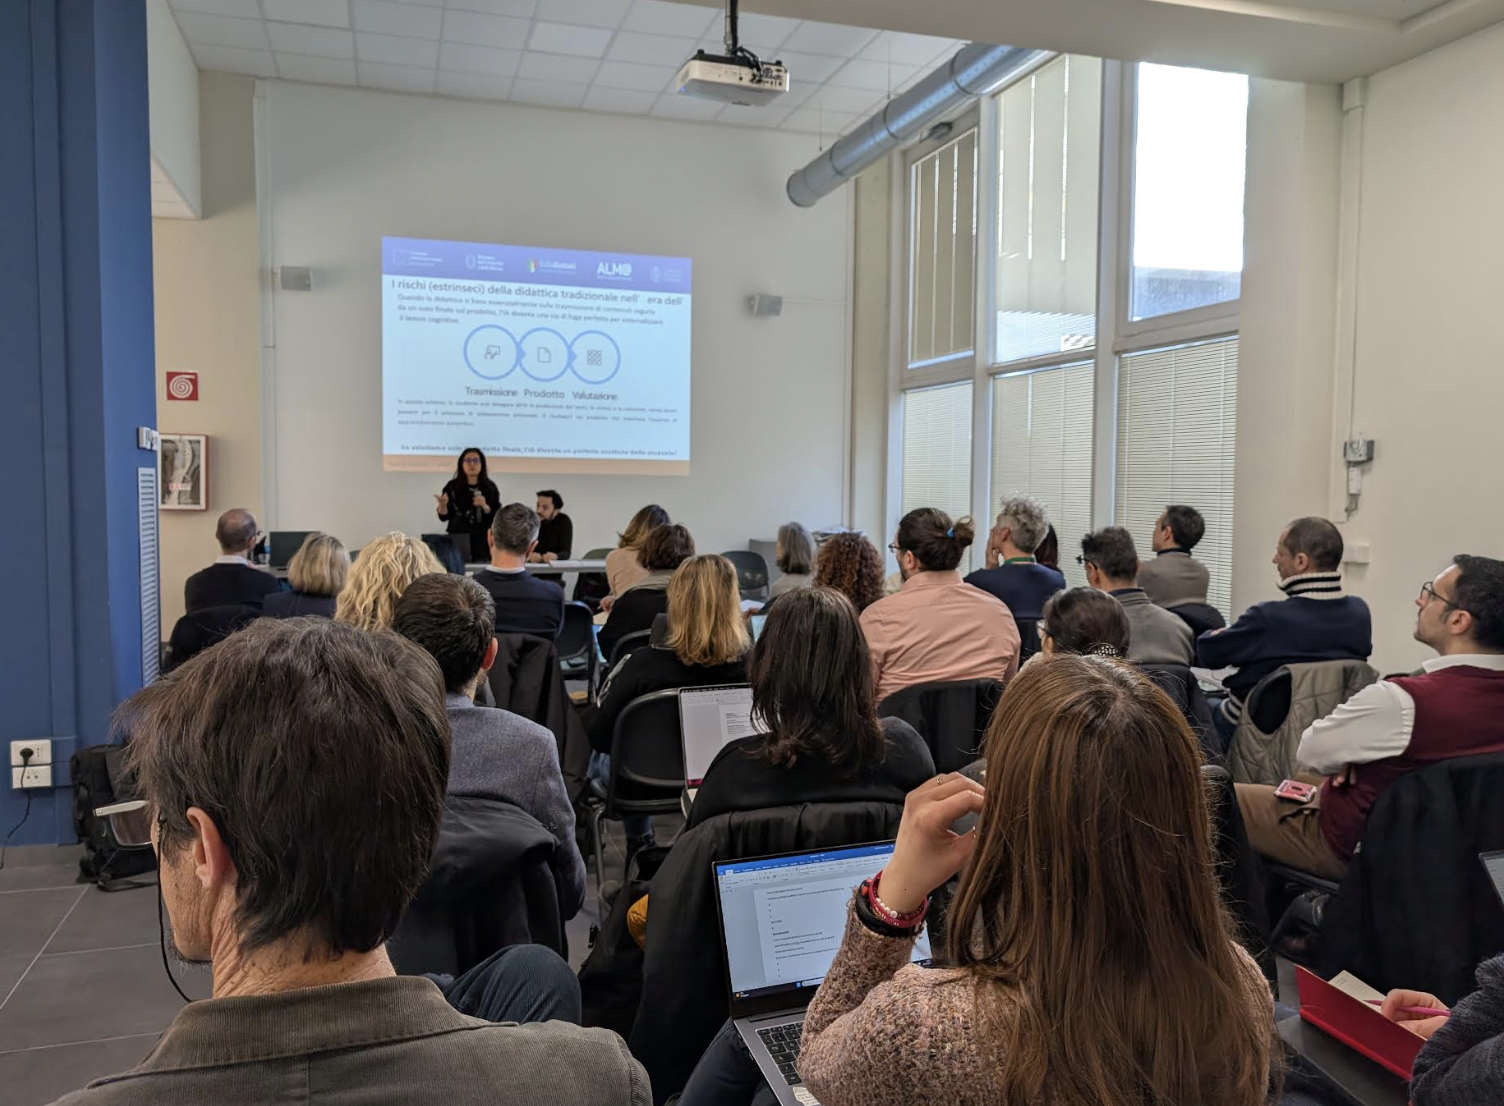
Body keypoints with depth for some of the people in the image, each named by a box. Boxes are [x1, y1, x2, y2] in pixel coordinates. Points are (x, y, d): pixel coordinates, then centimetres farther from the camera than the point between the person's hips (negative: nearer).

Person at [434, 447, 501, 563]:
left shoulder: (490, 487, 5)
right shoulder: (452, 487, 2)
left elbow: (497, 516, 2)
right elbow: (444, 517, 1)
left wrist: (484, 506, -15)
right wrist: (442, 505, -18)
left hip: (483, 539, 1)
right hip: (458, 539, -1)